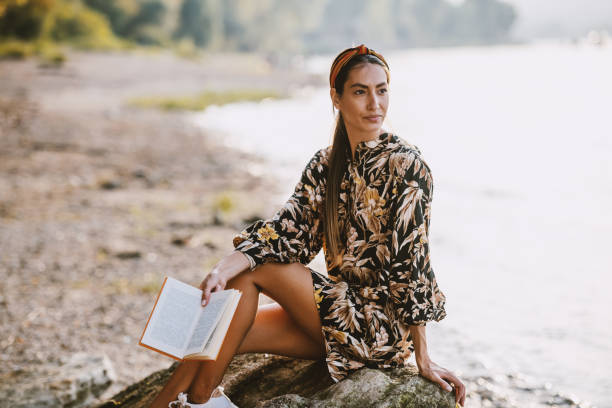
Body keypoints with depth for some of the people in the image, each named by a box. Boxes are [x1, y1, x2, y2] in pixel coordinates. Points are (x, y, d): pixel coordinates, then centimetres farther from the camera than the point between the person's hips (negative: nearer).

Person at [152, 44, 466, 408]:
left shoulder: (405, 165, -12)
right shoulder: (325, 165, 7)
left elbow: (410, 261, -15)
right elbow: (288, 229, -5)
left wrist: (423, 358, -13)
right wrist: (224, 269, -23)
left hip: (385, 326, -6)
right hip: (341, 308, 6)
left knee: (250, 274, -14)